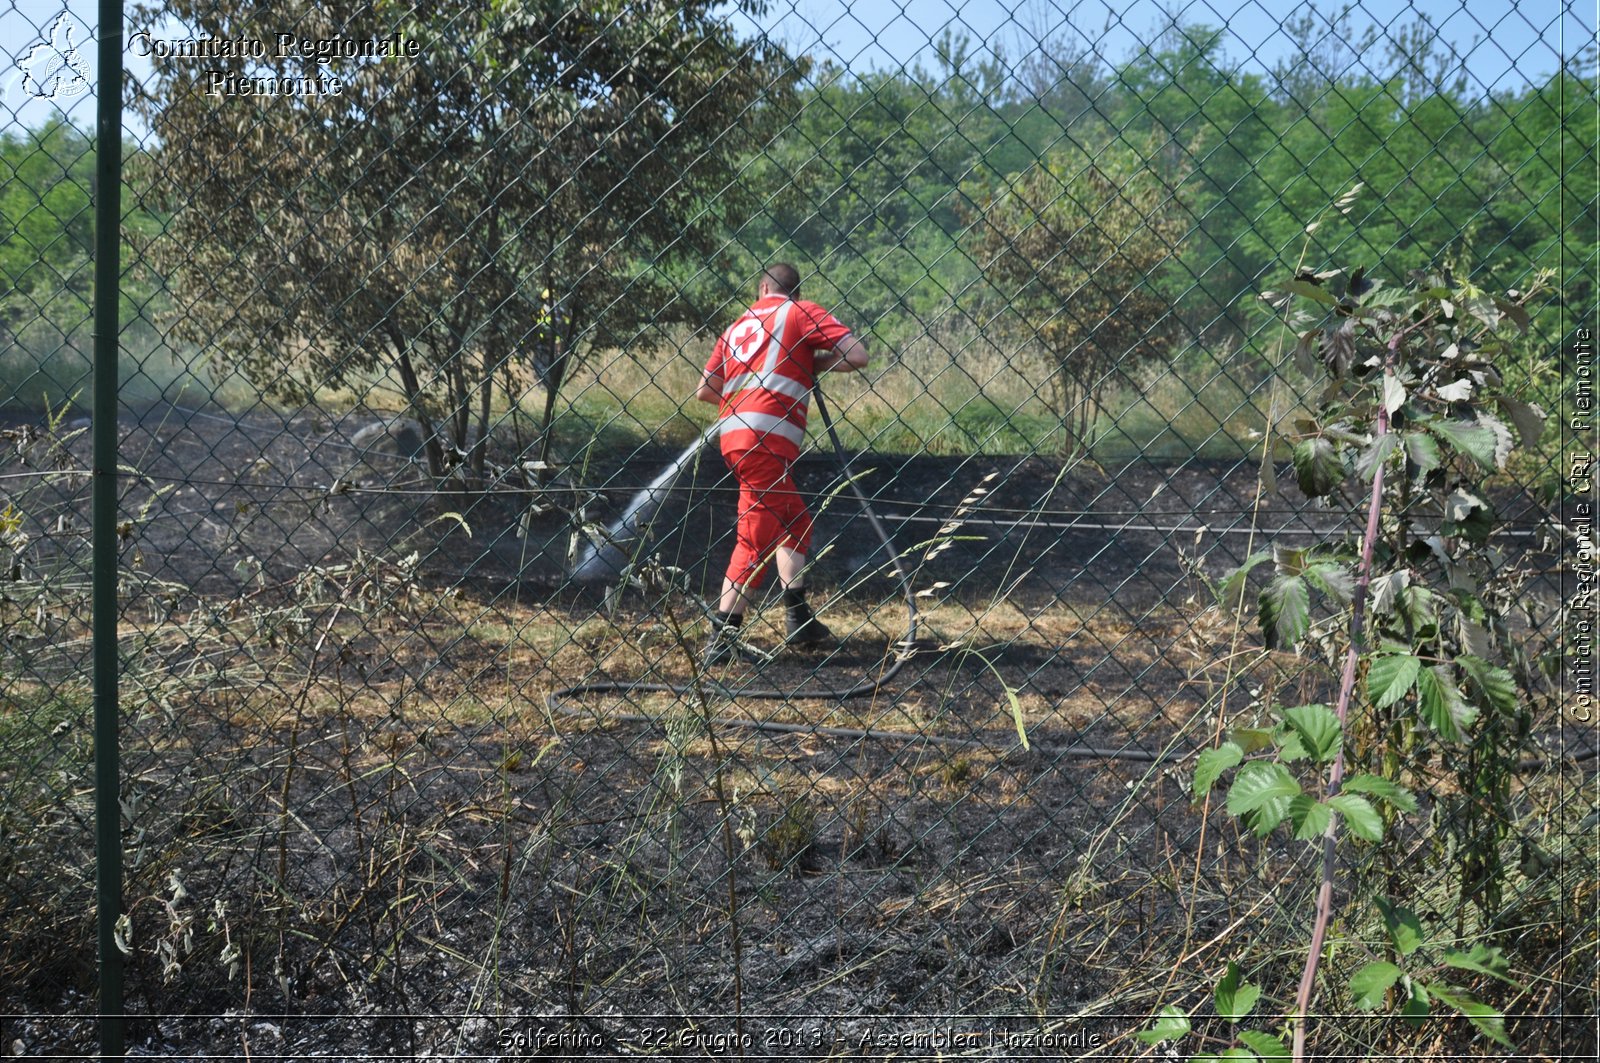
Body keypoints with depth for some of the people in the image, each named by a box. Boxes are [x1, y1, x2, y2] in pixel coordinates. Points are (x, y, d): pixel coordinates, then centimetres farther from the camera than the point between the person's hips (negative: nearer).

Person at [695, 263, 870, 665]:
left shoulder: (738, 326, 23)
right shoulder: (802, 312, 7)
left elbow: (704, 391, 22)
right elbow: (857, 355, -4)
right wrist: (816, 363, 13)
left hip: (733, 432, 7)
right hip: (766, 438, -7)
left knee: (795, 522, 20)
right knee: (757, 537, -7)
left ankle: (799, 620, 21)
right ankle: (721, 638, -11)